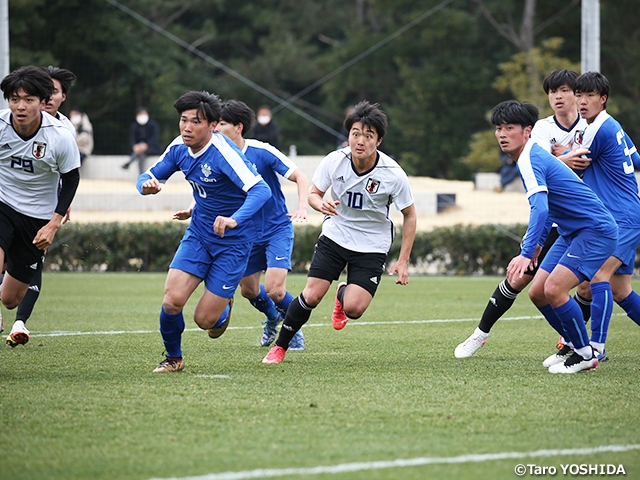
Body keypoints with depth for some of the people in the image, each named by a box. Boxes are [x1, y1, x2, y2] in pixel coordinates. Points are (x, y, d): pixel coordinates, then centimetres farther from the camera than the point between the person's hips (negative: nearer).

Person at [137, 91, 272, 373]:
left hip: (234, 240, -5)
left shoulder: (223, 153, -26)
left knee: (205, 319, -6)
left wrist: (235, 219, -52)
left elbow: (261, 190, -35)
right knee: (172, 300, -14)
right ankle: (173, 358, 14)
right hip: (199, 233, 5)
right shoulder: (179, 148, -5)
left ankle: (223, 308, 33)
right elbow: (149, 176, 9)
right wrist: (147, 185, -17)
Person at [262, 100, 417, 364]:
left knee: (354, 308, -15)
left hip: (372, 246, -1)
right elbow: (313, 193, 0)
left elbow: (409, 216, -6)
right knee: (311, 295, -11)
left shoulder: (393, 174, -20)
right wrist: (321, 204, -26)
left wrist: (403, 261, -9)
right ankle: (279, 347, 10)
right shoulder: (334, 161, -16)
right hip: (335, 235, 1)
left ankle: (343, 294, 24)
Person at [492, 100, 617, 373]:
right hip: (571, 232, 10)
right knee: (537, 292, 5)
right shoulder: (534, 155, 11)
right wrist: (538, 242, 34)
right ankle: (575, 346, 20)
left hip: (595, 230, -10)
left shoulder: (530, 160, -20)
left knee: (554, 289, -22)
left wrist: (526, 253, -43)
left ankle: (585, 355, -5)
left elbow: (540, 208, -35)